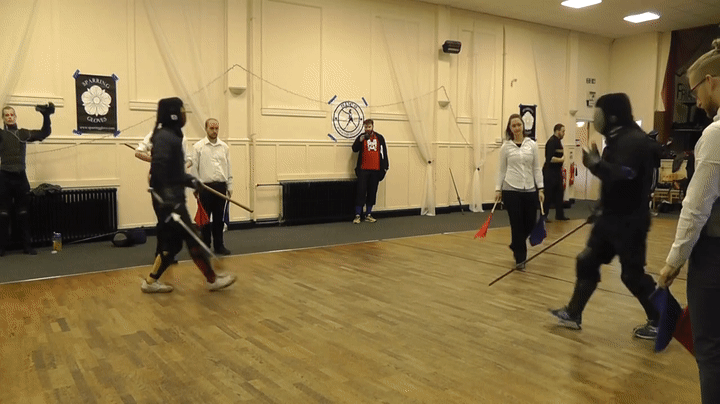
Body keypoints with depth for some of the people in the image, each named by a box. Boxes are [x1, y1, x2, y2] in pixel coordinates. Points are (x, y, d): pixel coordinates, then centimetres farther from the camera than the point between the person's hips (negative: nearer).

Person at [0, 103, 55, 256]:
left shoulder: (24, 133, 11)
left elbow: (44, 133, 10)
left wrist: (46, 116, -2)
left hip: (21, 177, 2)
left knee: (23, 213, 7)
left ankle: (27, 245, 12)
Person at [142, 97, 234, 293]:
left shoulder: (171, 135, 16)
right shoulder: (164, 136, -15)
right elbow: (159, 168, -26)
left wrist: (190, 180, 10)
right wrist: (167, 198, -31)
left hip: (173, 198, 10)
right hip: (169, 199, -10)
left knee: (173, 244, 12)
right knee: (192, 240, -2)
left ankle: (151, 281, 18)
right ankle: (213, 279, 8)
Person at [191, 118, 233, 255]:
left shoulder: (224, 146, 9)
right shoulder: (198, 146, -1)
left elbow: (228, 167, 11)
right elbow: (194, 168, -2)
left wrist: (229, 186, 7)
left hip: (221, 186, 3)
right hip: (205, 186, -3)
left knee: (219, 218, 7)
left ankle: (219, 245, 15)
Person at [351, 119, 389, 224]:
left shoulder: (379, 138, 9)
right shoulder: (361, 137, 4)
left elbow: (384, 152, 12)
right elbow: (354, 149, -8)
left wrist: (385, 166, 7)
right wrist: (360, 140, -23)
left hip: (375, 170, 2)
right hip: (363, 170, -2)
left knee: (372, 193, 6)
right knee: (361, 192, -6)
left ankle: (368, 215, 15)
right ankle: (357, 215, -2)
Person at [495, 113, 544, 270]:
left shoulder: (532, 144, 4)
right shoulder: (505, 146, 1)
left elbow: (537, 168, 4)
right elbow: (502, 170, 4)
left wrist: (540, 189, -2)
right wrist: (498, 189, -2)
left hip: (530, 190, 2)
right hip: (511, 190, -2)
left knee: (530, 224, 8)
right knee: (517, 225, -1)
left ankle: (516, 246, 36)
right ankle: (520, 258, 11)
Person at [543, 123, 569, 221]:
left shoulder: (558, 141, 14)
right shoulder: (552, 142, -17)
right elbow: (550, 158, -25)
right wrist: (561, 159, -13)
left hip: (557, 172, 10)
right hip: (550, 172, -10)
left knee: (559, 194, 13)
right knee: (548, 195, -2)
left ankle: (559, 215, 21)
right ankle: (544, 216, 7)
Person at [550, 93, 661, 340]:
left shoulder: (634, 141, -19)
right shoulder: (619, 139, 11)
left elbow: (622, 177, -33)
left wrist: (595, 163, -23)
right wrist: (602, 210, 21)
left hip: (629, 222, -10)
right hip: (611, 218, 10)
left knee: (632, 275, 1)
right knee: (587, 262, 11)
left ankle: (660, 322, 20)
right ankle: (573, 314, 20)